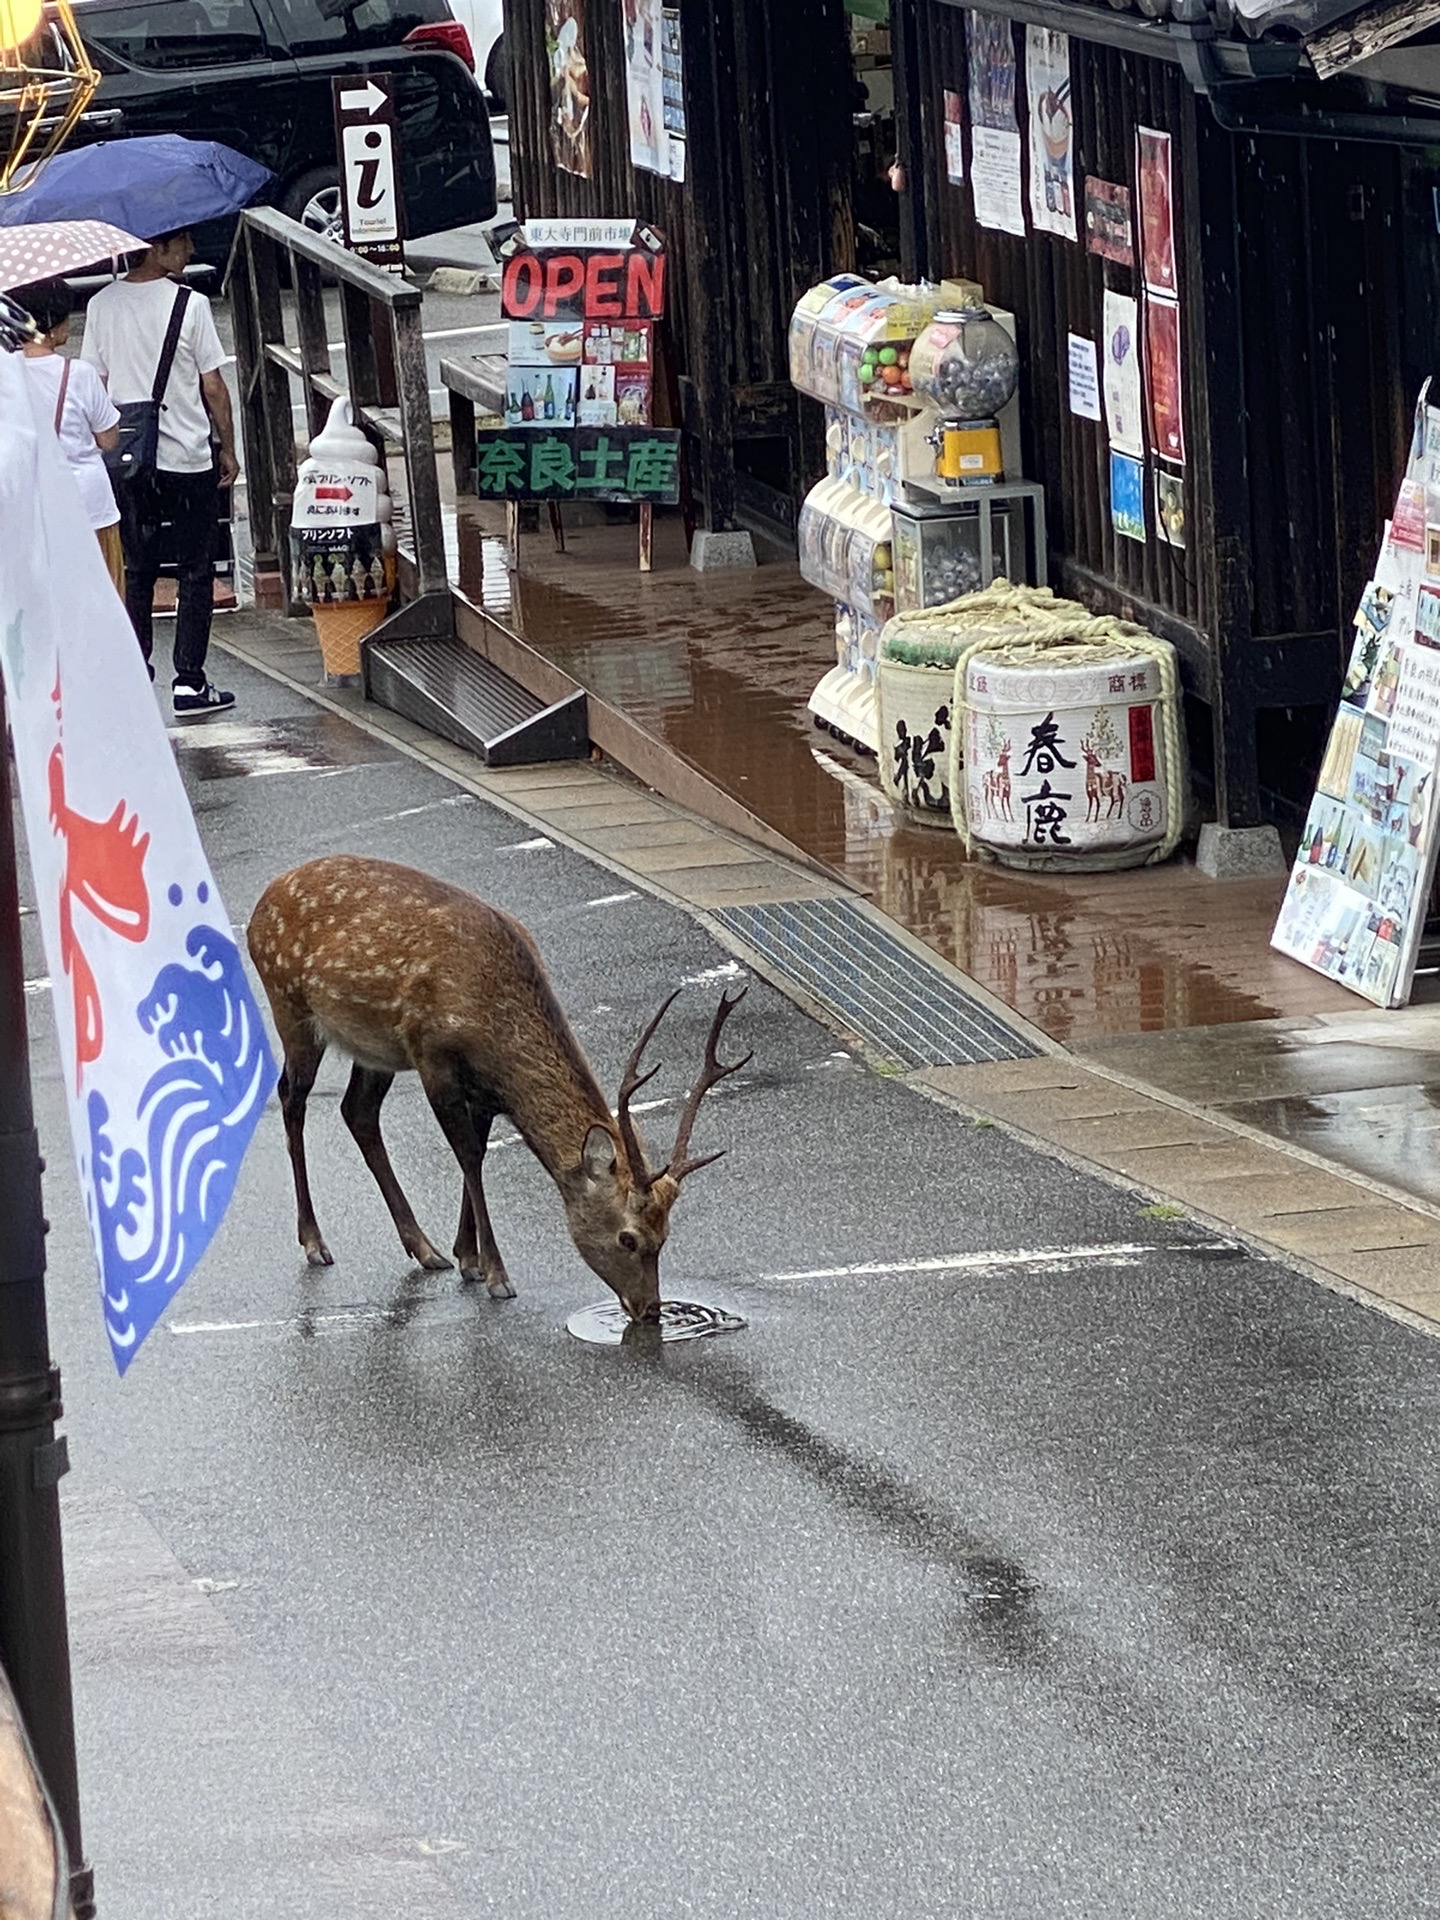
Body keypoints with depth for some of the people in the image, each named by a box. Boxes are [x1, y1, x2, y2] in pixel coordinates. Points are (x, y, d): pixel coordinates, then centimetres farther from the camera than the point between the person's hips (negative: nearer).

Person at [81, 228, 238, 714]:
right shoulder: (189, 305, -12)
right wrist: (228, 450, 5)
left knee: (137, 571, 12)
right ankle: (189, 682, 3)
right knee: (195, 573, 5)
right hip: (188, 457, -4)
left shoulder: (102, 305, 0)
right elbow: (213, 388, -7)